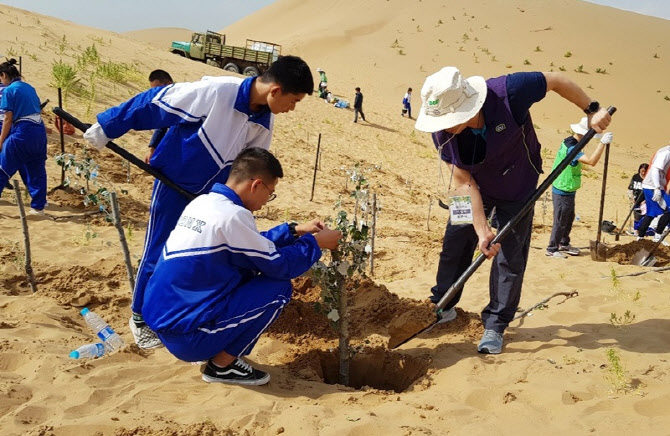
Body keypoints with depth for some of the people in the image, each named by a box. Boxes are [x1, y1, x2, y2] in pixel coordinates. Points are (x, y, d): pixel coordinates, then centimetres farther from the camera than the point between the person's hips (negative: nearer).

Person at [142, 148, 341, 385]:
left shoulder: (202, 202, 9)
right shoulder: (232, 215, -19)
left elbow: (254, 243, 22)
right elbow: (280, 266, -11)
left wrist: (295, 230, 20)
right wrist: (316, 242, 4)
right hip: (186, 336, -9)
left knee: (251, 270, 17)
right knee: (278, 287, -6)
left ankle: (218, 352, 15)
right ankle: (222, 364, 2)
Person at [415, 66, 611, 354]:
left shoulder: (508, 92, -38)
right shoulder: (441, 132, -27)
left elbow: (556, 81, -20)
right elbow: (464, 183, -20)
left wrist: (592, 110, -16)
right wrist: (482, 229, -23)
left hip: (518, 187, -2)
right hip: (477, 188, 2)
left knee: (510, 257, -1)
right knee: (455, 242, 5)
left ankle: (495, 326, 11)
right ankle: (442, 307, 25)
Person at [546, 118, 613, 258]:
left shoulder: (568, 142, 5)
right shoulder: (571, 148, -27)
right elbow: (591, 161, -39)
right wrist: (603, 142, -38)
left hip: (567, 190, 11)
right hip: (563, 192, -11)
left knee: (569, 218, 22)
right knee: (560, 221, 0)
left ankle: (564, 244, 35)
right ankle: (552, 249, 11)